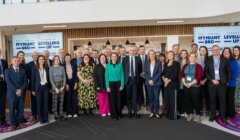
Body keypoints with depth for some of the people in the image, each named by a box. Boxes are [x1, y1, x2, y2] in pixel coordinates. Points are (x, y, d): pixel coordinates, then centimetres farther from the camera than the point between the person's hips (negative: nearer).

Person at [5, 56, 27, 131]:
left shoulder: (23, 70, 12)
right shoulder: (8, 71, 4)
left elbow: (25, 82, 6)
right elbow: (8, 82, -7)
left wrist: (21, 90, -9)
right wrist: (16, 91, -14)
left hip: (21, 93, 2)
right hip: (12, 93, -2)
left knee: (20, 109, 4)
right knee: (12, 109, 0)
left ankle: (20, 122, 14)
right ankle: (13, 124, 10)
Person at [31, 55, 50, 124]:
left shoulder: (47, 68, 7)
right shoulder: (35, 69, -1)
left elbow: (48, 78, 10)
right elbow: (32, 79, -2)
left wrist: (49, 87, 6)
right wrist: (32, 89, -5)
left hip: (46, 87, 2)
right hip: (38, 87, -2)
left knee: (46, 102, 4)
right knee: (39, 103, 3)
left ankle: (46, 117, 14)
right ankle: (40, 118, 12)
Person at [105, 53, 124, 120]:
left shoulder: (120, 65, 3)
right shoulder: (108, 65, 2)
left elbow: (122, 75, 2)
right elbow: (106, 76, 0)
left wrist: (122, 85, -6)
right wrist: (107, 86, -8)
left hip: (118, 83, 0)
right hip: (111, 83, 0)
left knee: (118, 99, 4)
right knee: (112, 99, 3)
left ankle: (119, 114, 19)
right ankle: (114, 115, 13)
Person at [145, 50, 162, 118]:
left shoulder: (158, 62, 2)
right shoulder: (146, 63, 9)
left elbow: (159, 72, -4)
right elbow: (145, 72, 5)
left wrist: (153, 80, -13)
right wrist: (149, 80, -9)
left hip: (156, 82, -2)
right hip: (149, 82, 2)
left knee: (156, 97, -4)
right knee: (151, 97, 6)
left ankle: (157, 112, 6)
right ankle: (152, 112, 14)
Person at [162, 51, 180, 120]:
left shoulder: (176, 63, -2)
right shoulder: (166, 64, 17)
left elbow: (175, 74, -12)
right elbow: (163, 73, 12)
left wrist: (168, 80, -14)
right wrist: (164, 79, -7)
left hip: (173, 84, -6)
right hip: (166, 83, 6)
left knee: (173, 100, -4)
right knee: (167, 99, 8)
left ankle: (173, 115, 3)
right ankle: (168, 114, 19)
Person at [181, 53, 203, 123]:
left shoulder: (198, 66, 0)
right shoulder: (185, 66, 13)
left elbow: (199, 76, -11)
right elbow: (182, 74, 7)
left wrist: (191, 83, -16)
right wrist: (184, 83, -8)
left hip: (195, 86, -4)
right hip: (186, 86, 4)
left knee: (196, 101, -3)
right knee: (188, 100, 7)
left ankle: (198, 115, 9)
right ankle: (190, 114, 20)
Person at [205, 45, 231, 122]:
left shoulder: (225, 59, 1)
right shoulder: (208, 60, 2)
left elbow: (229, 72, 6)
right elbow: (206, 72, 1)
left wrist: (227, 81, 0)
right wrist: (212, 80, -9)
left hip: (222, 83, 0)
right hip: (212, 83, 1)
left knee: (222, 100, 7)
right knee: (212, 100, 7)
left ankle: (223, 116, 19)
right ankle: (213, 115, 19)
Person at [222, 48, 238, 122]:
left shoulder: (234, 61, -3)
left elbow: (236, 72, -6)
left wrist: (229, 80, -14)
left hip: (231, 84, -2)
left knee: (230, 99, 4)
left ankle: (230, 115, 17)